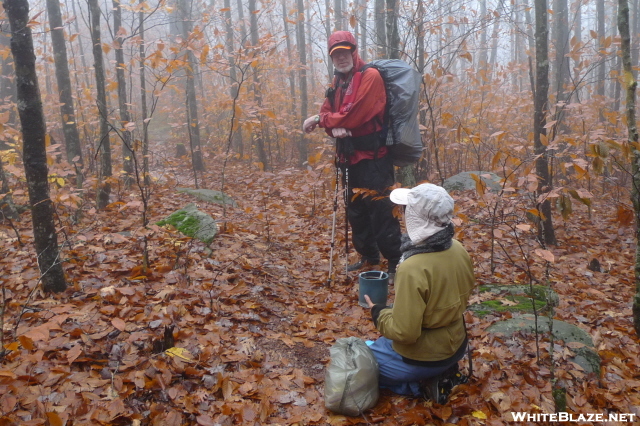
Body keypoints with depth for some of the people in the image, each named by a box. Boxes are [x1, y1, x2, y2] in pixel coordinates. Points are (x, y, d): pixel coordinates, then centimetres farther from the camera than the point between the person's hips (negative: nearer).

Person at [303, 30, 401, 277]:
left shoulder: (370, 76, -10)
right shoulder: (337, 83, 16)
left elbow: (353, 115, -19)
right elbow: (327, 112, 9)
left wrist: (320, 120, -8)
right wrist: (333, 127, -15)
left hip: (372, 156, -8)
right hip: (350, 156, 9)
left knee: (380, 210, -9)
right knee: (356, 210, 16)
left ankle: (396, 262, 1)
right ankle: (369, 256, 30)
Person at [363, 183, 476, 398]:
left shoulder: (412, 269, -34)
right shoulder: (458, 250, -9)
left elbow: (403, 332, -28)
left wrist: (378, 312, -9)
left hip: (422, 358, -7)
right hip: (455, 346, 7)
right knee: (382, 342, 31)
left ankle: (419, 384, 3)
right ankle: (442, 371, 15)